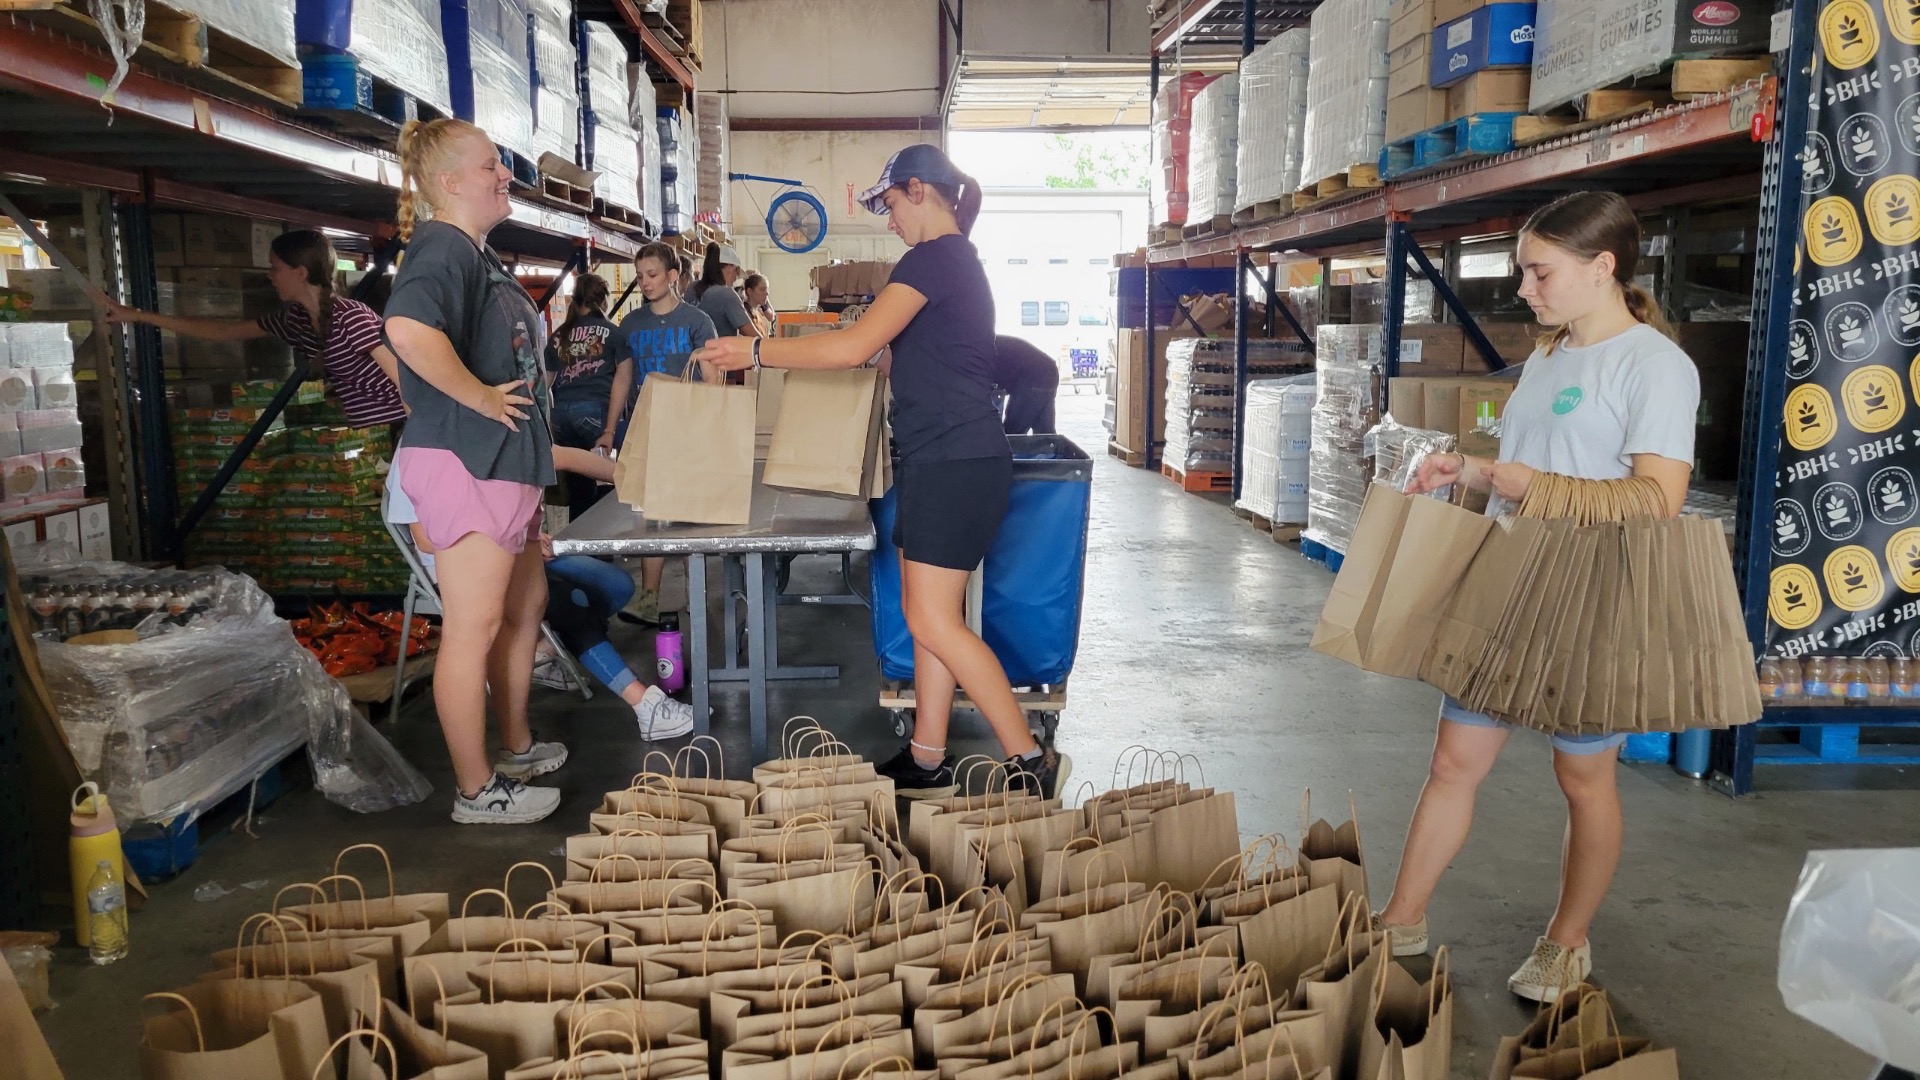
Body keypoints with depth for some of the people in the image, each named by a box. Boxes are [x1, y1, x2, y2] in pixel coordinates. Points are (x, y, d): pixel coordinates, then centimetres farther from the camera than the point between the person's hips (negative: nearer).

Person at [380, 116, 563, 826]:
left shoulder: (479, 256, 16)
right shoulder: (441, 249, -15)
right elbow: (409, 329, -37)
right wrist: (481, 397, -24)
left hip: (505, 462, 11)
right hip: (465, 464, -10)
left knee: (524, 607, 19)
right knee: (473, 628, -2)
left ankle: (515, 747, 36)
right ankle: (476, 792, 10)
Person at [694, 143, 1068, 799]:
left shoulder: (934, 257, -13)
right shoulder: (958, 260, 20)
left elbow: (855, 346, -22)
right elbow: (886, 347, 29)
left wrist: (755, 349, -13)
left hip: (956, 462, -10)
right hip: (945, 459, 10)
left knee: (932, 620, -9)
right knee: (928, 613, 11)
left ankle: (1031, 761, -3)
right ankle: (927, 759, 19)